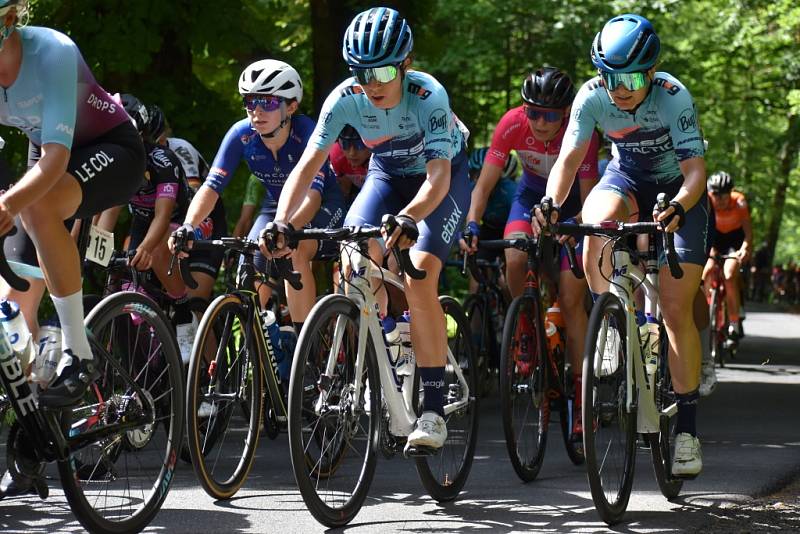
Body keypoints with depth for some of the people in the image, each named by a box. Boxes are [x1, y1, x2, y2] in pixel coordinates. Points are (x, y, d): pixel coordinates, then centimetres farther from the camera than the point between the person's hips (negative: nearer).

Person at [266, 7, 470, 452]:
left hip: (444, 176, -4)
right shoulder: (345, 99, -24)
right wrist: (282, 223, -43)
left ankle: (434, 410, -20)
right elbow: (309, 164, -27)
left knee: (420, 273, -25)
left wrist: (408, 218, -62)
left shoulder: (428, 95, -33)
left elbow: (438, 175, -43)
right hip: (389, 174, 4)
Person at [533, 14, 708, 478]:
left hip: (678, 190, -2)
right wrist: (551, 204, -42)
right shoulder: (592, 96, -21)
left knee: (676, 309, -10)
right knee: (597, 224, -35)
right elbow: (570, 157, -23)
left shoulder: (673, 97, -30)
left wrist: (677, 208, -53)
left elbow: (695, 169, -34)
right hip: (626, 180, 2)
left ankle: (687, 426, -2)